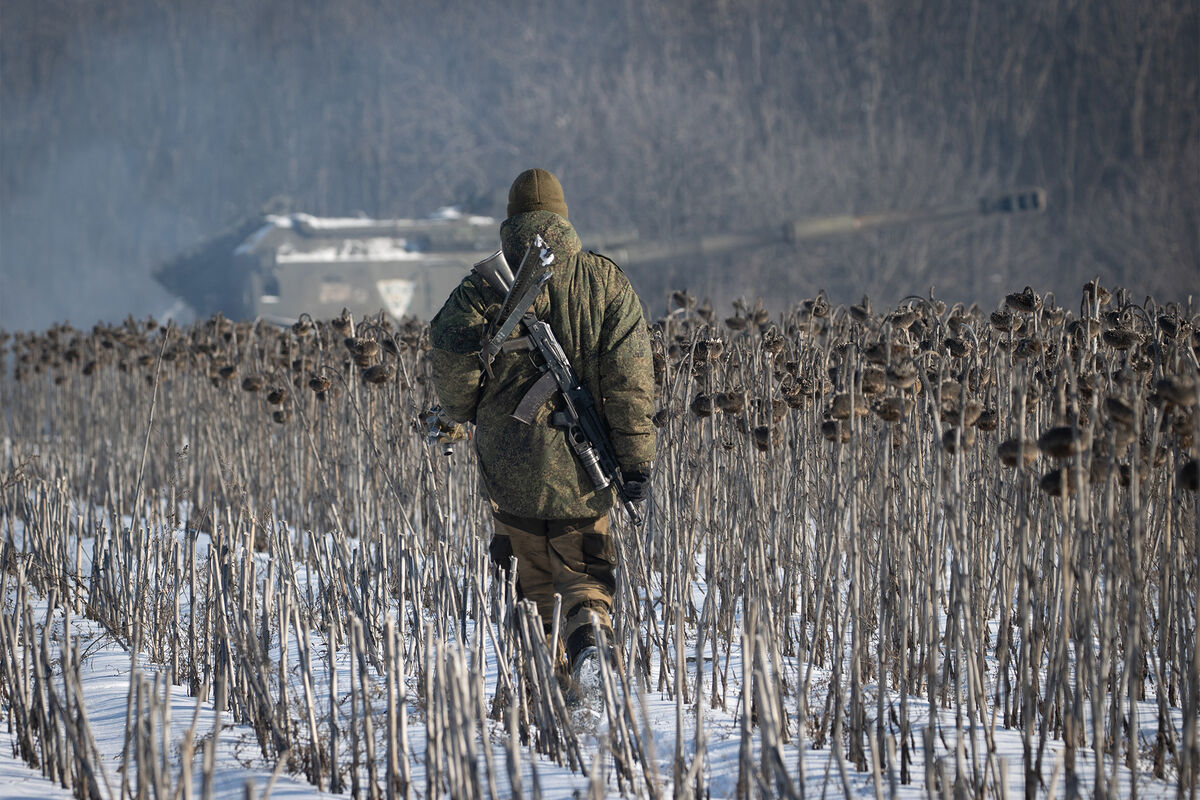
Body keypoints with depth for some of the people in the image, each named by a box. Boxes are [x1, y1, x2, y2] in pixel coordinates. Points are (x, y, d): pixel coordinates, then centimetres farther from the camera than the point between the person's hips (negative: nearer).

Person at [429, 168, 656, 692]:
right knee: (583, 564, 9)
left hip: (510, 456, -1)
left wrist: (466, 413, 15)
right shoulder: (605, 281, 2)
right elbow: (629, 378, -3)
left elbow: (452, 367, -7)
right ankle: (587, 625, -21)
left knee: (530, 571, 14)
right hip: (583, 459, 1)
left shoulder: (485, 286, -2)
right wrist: (636, 458, -1)